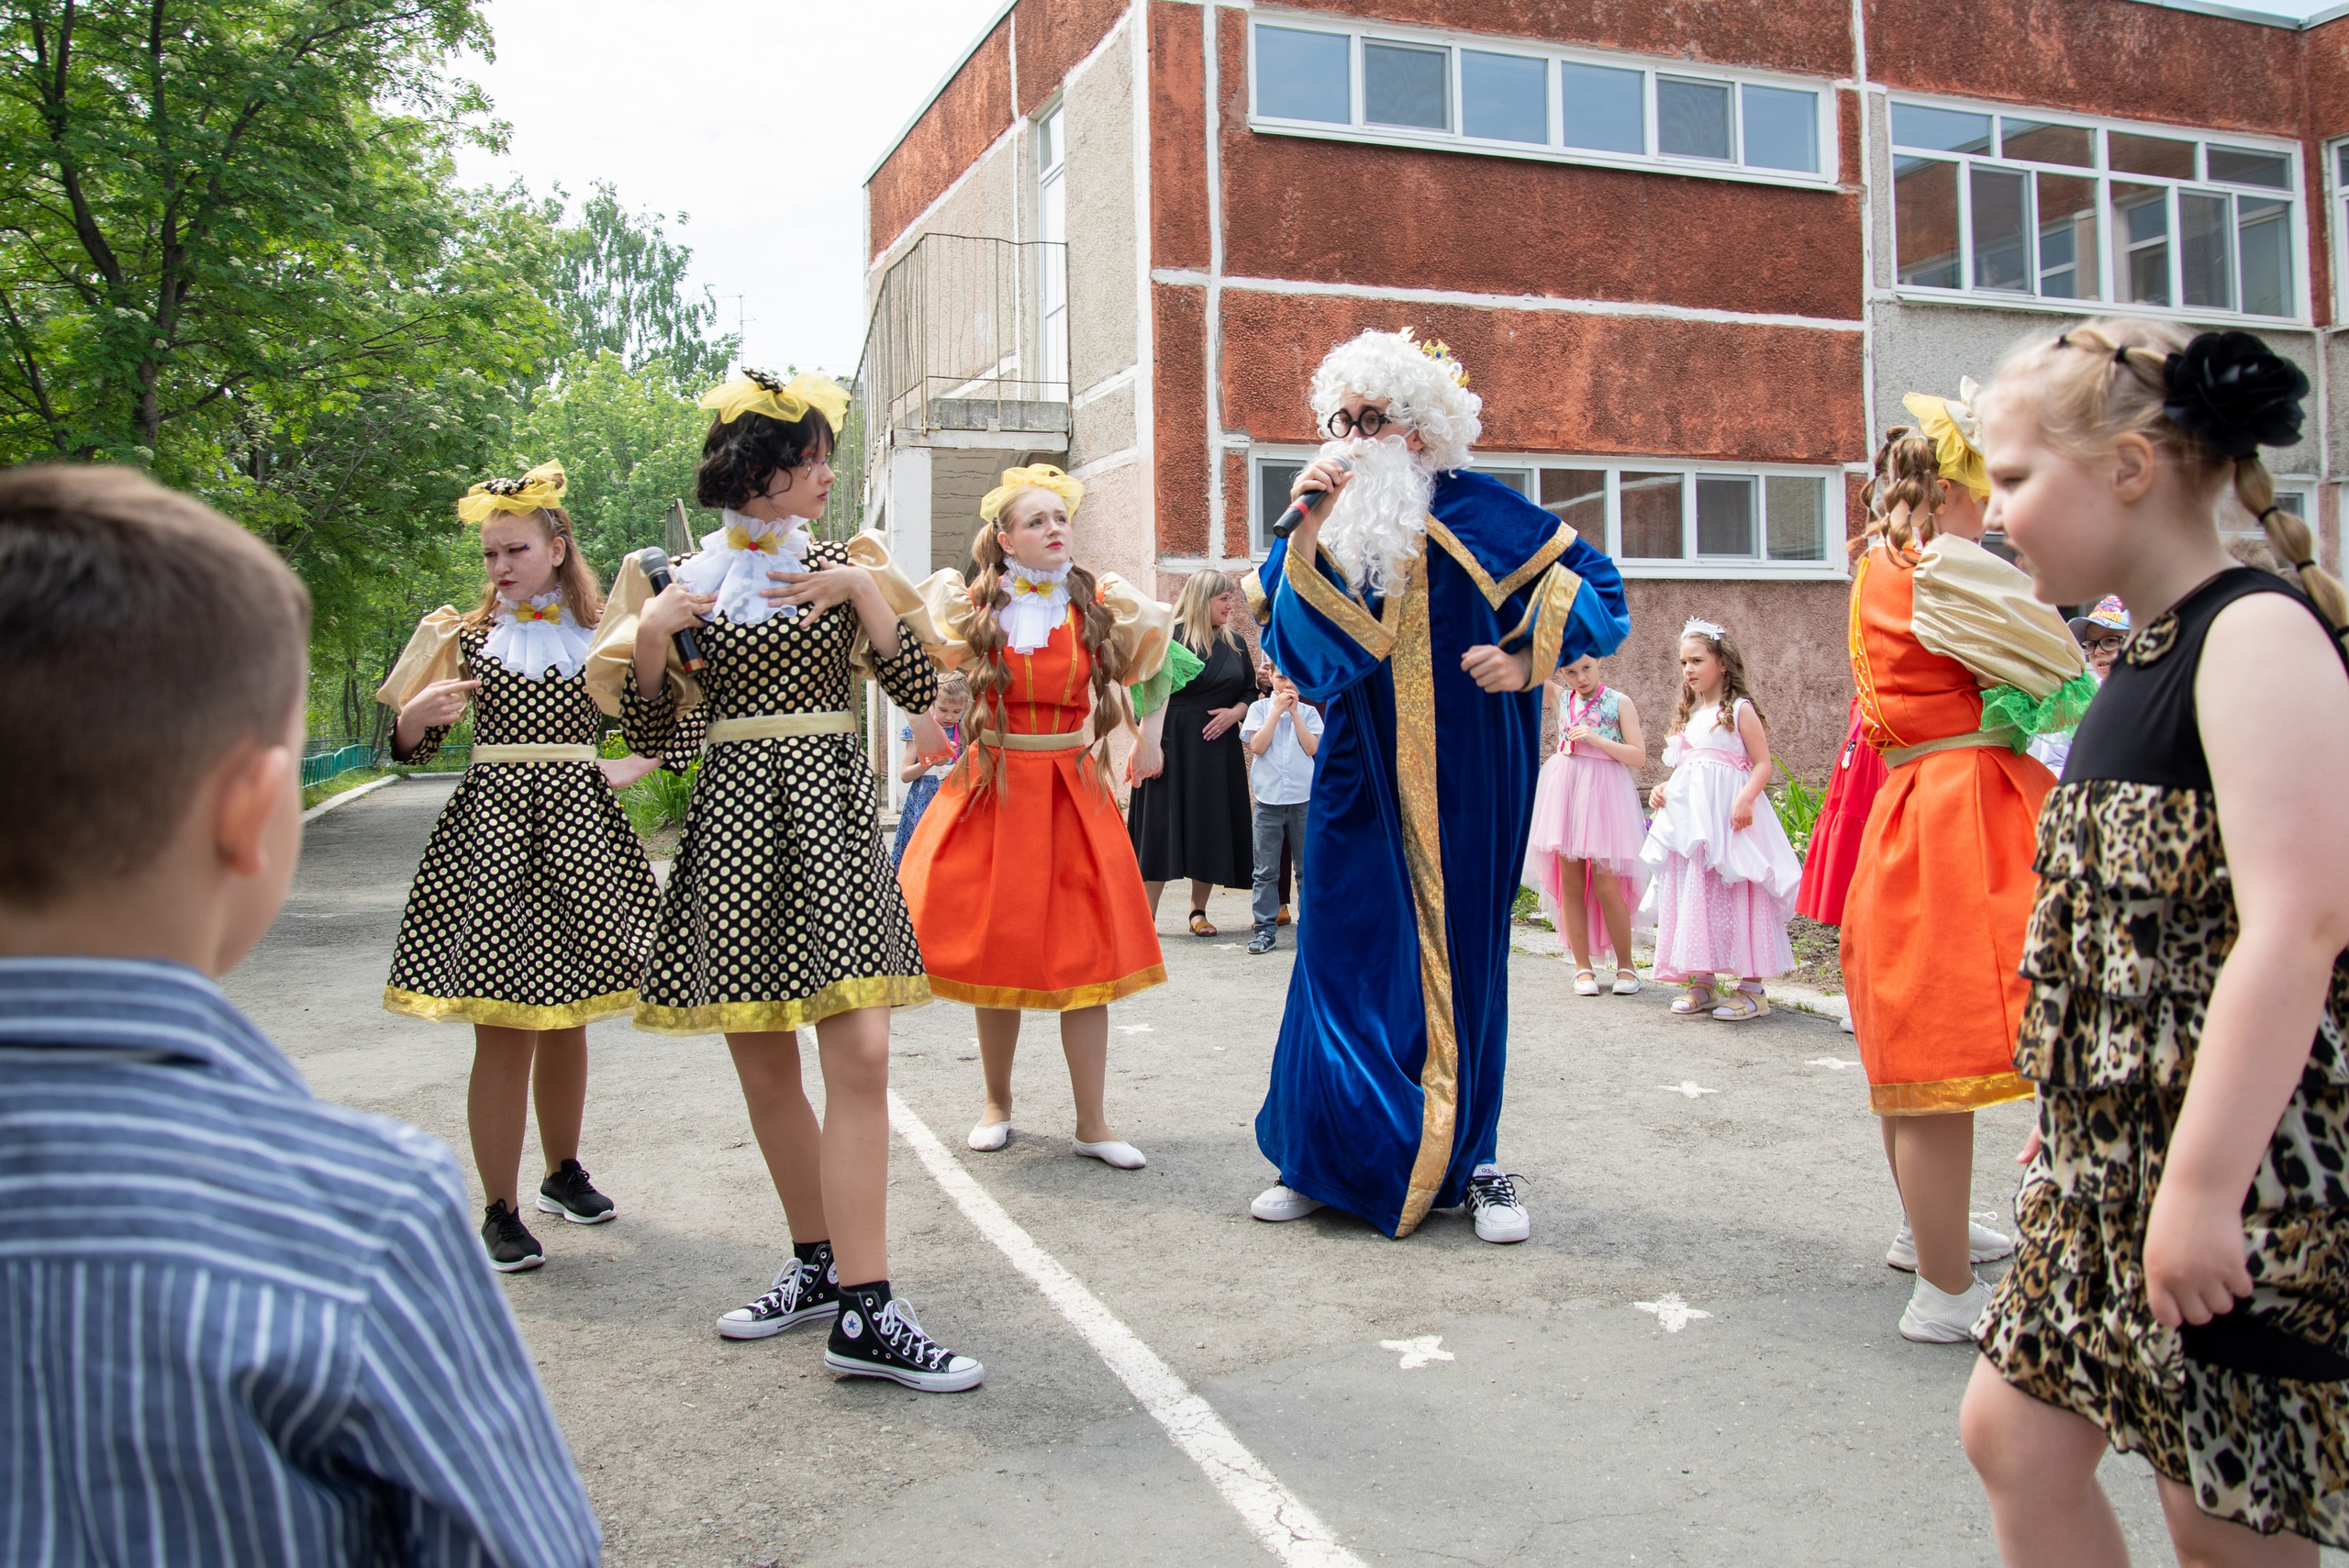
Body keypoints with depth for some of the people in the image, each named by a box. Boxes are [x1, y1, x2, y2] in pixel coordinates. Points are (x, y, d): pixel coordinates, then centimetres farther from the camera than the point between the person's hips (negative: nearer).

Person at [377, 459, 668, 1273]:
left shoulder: (599, 639, 8)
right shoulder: (467, 637, 7)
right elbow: (412, 745, 7)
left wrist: (633, 767, 1)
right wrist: (419, 714, -14)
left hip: (578, 825, 2)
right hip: (492, 823, -1)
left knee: (567, 1019, 11)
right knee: (504, 1029, -5)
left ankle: (563, 1173, 31)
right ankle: (501, 1211, 4)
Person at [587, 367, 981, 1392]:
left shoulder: (844, 564, 9)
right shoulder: (683, 581, 8)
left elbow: (918, 688, 0)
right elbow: (653, 735, 8)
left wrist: (864, 589, -8)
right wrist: (650, 636, -7)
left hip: (830, 809, -1)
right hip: (733, 817, 1)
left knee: (858, 1057, -12)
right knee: (764, 1070, 7)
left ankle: (863, 1310, -10)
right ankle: (819, 1262, 25)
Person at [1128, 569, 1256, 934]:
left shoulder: (1235, 644, 10)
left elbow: (1251, 691, 16)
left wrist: (1236, 712, -5)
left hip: (1218, 750, 5)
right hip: (1172, 747, -5)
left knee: (1210, 829, 6)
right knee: (1162, 825, -4)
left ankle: (1199, 910, 18)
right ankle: (1146, 914, 2)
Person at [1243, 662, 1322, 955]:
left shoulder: (1308, 712, 9)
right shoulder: (1259, 708, 5)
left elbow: (1312, 747, -6)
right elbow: (1257, 746, -8)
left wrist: (1294, 711, -5)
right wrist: (1277, 710, -7)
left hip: (1304, 798, 1)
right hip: (1268, 797, -1)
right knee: (1266, 869, 1)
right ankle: (1265, 926, 5)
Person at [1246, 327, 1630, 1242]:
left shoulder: (1477, 513, -6)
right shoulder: (1328, 528, 1)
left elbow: (1597, 587, 0)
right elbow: (1298, 658, -11)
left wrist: (1529, 658, -15)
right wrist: (1308, 541, -21)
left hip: (1464, 783, -1)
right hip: (1362, 781, 2)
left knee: (1464, 955, 6)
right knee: (1346, 953, 2)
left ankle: (1469, 1162, 18)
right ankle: (1324, 1157, 14)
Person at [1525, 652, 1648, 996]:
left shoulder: (1619, 702, 1)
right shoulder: (1562, 698, 11)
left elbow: (1639, 757, -4)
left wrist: (1596, 739, -14)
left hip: (1602, 792, -4)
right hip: (1565, 788, 4)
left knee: (1605, 885, -8)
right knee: (1570, 883, 2)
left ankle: (1625, 965, 7)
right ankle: (1583, 967, 10)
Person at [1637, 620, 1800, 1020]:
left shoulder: (1740, 710, -3)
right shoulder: (1687, 715, 18)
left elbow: (1763, 764, -8)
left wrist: (1746, 798, -24)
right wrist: (1663, 789, 6)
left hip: (1728, 814, -7)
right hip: (1688, 814, 7)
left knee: (1737, 896, -7)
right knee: (1693, 893, 6)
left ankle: (1752, 987, -2)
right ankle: (1702, 981, 14)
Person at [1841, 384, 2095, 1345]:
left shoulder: (1879, 571, 15)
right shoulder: (1949, 571, -13)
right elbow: (2060, 672, -7)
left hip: (1907, 812, 10)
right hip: (1968, 808, -10)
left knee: (1917, 1042, 20)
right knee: (1949, 1046, -7)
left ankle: (1928, 1231, 38)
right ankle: (1947, 1294, -1)